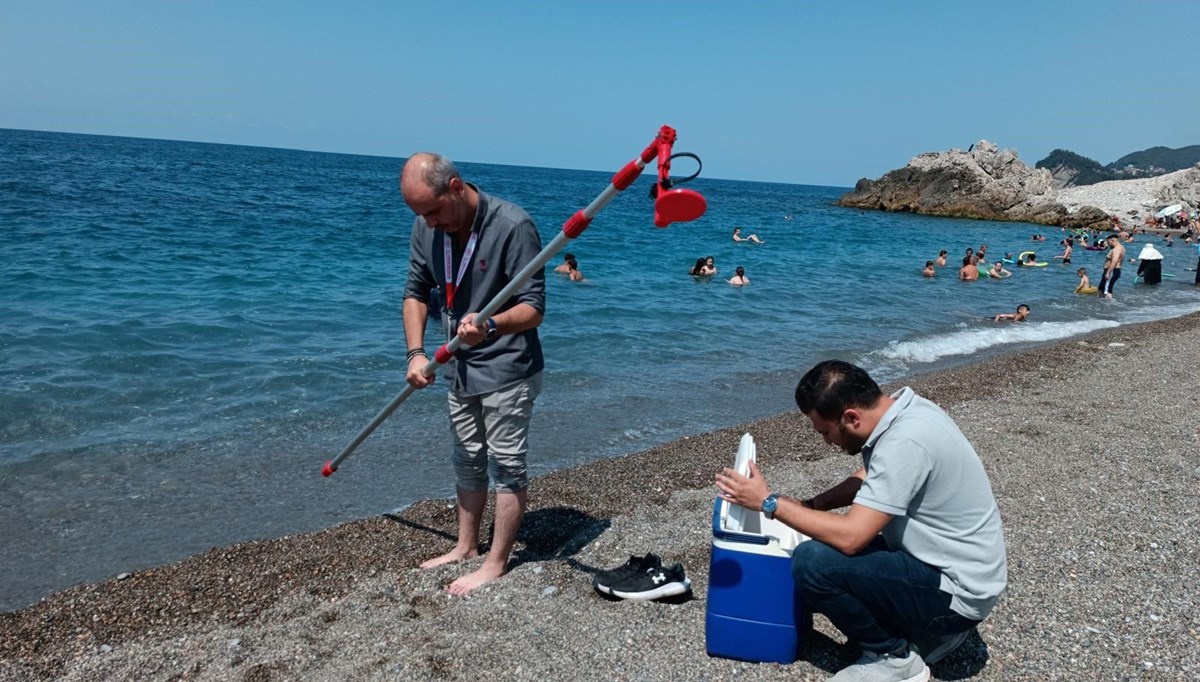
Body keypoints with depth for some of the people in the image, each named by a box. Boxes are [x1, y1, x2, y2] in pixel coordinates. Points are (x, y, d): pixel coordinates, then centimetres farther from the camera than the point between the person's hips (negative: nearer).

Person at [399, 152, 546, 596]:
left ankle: (496, 563, 15)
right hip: (461, 368, 7)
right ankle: (466, 547, 36)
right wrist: (416, 352, -7)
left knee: (507, 465, 2)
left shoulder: (513, 225, -23)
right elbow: (416, 290, 5)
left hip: (508, 369, -7)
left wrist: (490, 326, -43)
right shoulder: (427, 227, -3)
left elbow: (533, 308, -23)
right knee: (467, 461, 19)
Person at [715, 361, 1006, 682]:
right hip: (943, 561, 10)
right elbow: (869, 477, 16)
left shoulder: (904, 443, -29)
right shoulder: (903, 409, -1)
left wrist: (769, 502, -21)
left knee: (813, 562, -24)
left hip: (956, 591, -10)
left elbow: (850, 537, -30)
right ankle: (933, 628, 16)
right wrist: (808, 505, 4)